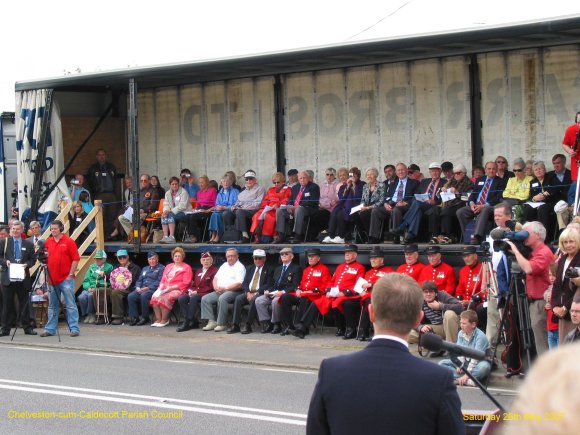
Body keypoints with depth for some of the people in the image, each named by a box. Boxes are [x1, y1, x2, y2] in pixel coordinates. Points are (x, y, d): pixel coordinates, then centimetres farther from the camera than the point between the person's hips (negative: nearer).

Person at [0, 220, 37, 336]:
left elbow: (33, 259, 9)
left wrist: (27, 264, -9)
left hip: (23, 278, 1)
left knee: (24, 304, 6)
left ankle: (27, 328, 12)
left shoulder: (28, 244, 8)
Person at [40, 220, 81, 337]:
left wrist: (71, 275, -9)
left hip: (66, 279, -5)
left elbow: (75, 259, -5)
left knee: (70, 305, -5)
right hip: (52, 279, 5)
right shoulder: (48, 242, 9)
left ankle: (74, 328, -4)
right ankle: (50, 329, 16)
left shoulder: (69, 241, -4)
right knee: (52, 306, 11)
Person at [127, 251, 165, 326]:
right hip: (141, 290, 6)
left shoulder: (161, 268, 5)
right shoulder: (145, 269, 30)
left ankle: (145, 318, -23)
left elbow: (159, 281, -7)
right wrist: (138, 287, 1)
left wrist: (148, 288, -17)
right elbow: (139, 280, 24)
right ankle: (134, 318, -19)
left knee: (144, 296, -37)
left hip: (153, 290, -6)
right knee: (130, 296, -21)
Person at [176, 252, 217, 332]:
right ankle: (193, 322, -19)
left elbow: (211, 287, -10)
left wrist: (197, 291, -15)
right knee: (181, 298, -19)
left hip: (206, 294, -7)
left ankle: (187, 323, -30)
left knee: (193, 298, -36)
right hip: (195, 293, 7)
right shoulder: (198, 271, 25)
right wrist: (191, 290, -1)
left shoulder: (214, 271, 0)